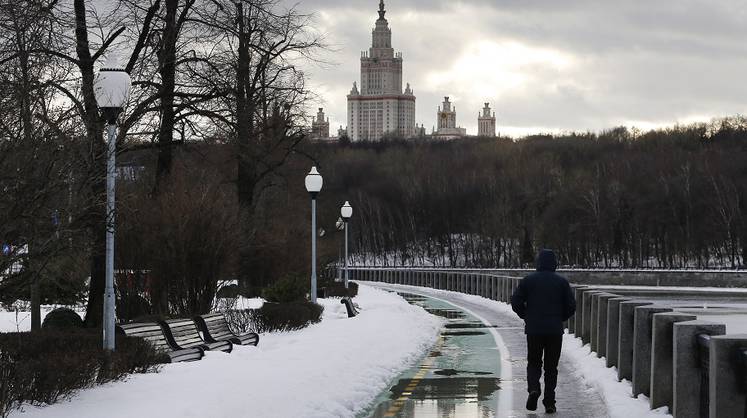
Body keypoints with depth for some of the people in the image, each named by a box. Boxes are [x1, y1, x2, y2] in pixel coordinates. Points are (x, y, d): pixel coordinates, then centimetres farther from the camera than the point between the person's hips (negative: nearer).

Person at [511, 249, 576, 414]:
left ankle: (533, 388, -15)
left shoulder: (528, 281, 0)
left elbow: (516, 302, -5)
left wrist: (526, 317, 11)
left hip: (533, 330, 0)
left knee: (533, 363, 12)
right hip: (555, 330, 0)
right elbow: (571, 306, -1)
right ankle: (549, 402, 3)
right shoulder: (561, 282, 1)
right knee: (551, 366, 8)